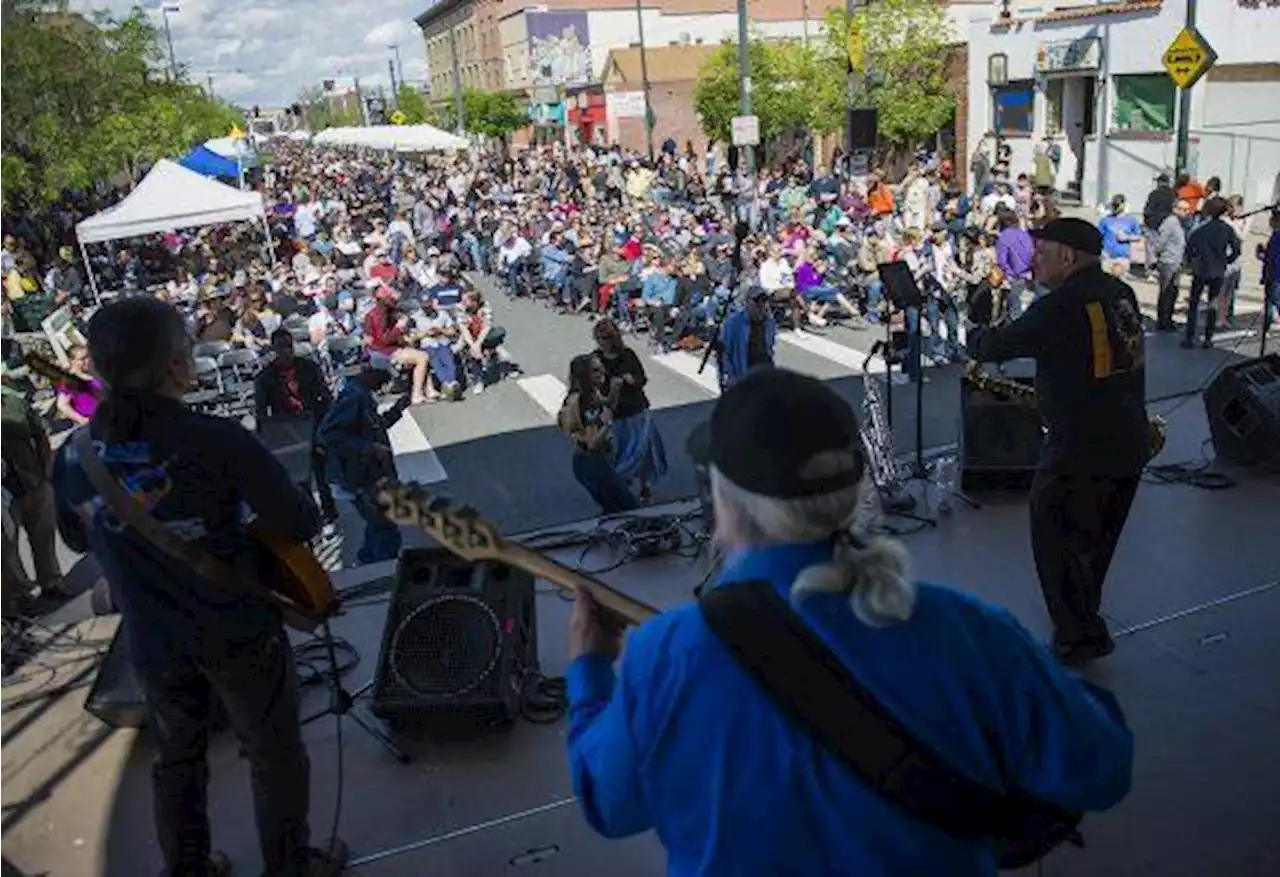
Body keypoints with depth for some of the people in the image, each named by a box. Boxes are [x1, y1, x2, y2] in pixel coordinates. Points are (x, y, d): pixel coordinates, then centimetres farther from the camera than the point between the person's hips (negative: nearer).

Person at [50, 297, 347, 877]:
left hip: (152, 641, 5)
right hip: (238, 630, -4)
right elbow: (302, 524, -19)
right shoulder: (216, 439, -24)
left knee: (176, 758, 25)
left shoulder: (72, 457, -8)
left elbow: (77, 539, 11)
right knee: (274, 755, 16)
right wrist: (257, 524, 1)